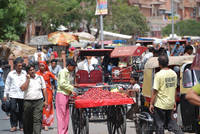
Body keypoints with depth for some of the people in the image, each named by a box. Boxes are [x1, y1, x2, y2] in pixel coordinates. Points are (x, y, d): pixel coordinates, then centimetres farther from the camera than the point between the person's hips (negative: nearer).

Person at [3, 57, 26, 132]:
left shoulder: (25, 73, 6)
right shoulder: (11, 74, 6)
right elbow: (7, 85, 12)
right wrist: (5, 95, 10)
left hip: (22, 95, 1)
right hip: (13, 94, -1)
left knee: (21, 111, 4)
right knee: (13, 109, -11)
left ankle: (21, 126, 14)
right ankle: (13, 125, -4)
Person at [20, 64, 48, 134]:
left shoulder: (40, 78, 11)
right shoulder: (25, 79, 6)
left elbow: (44, 89, 13)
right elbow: (23, 88, -11)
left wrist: (46, 101, 7)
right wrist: (28, 79, -7)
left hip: (38, 101, 0)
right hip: (28, 101, 1)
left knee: (37, 120, -12)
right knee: (27, 121, 7)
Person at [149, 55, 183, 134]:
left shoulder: (159, 75, -16)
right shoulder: (173, 73, 3)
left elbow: (155, 91, -16)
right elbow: (174, 89, 11)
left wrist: (151, 104, -9)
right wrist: (174, 102, 20)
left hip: (160, 104, -6)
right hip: (170, 104, 6)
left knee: (160, 124, 4)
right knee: (170, 121, 20)